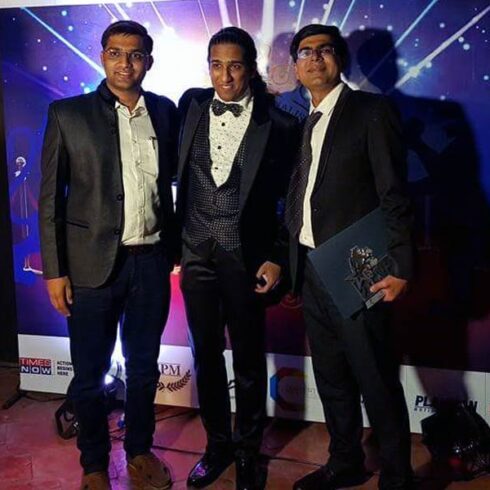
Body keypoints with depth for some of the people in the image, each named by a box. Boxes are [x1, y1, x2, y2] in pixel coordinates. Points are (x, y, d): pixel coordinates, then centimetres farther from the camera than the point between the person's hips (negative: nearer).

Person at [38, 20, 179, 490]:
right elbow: (50, 196, -3)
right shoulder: (68, 114, -3)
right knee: (89, 375, 9)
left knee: (144, 368, 16)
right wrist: (54, 271, -6)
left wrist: (175, 247, 6)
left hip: (152, 261, 3)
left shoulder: (165, 111, 6)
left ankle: (140, 451, 36)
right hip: (93, 263, -2)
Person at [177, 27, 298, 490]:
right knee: (206, 355, 13)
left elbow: (288, 200, -2)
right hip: (197, 252, 3)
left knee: (249, 360, 9)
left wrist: (277, 258, -6)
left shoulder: (278, 125, -7)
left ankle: (248, 451, 29)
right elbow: (178, 172, 9)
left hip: (245, 257, -3)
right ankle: (217, 444, 32)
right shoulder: (191, 105, 3)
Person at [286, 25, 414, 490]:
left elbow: (393, 194, -10)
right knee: (331, 378, 16)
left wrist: (400, 266, -15)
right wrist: (283, 257, 7)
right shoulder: (304, 124, 15)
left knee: (376, 381, 0)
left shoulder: (371, 111, -4)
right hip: (311, 271, 7)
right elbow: (298, 196, 14)